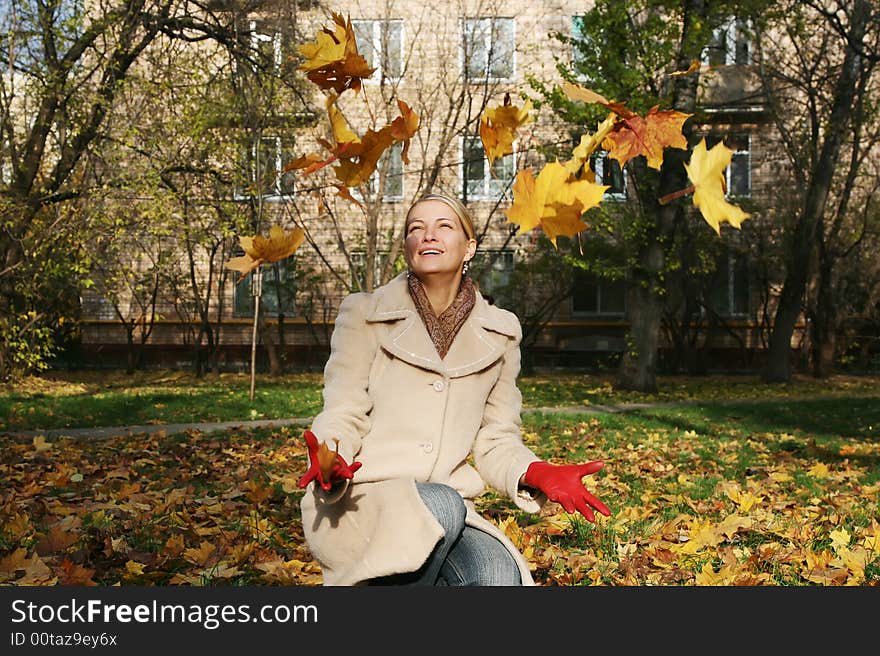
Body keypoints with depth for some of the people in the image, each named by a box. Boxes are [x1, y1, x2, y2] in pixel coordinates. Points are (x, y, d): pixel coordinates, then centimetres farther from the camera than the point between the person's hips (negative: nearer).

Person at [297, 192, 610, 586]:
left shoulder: (499, 333, 9)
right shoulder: (364, 313, 2)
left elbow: (496, 442, 12)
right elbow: (342, 416, -3)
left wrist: (534, 473, -10)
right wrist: (330, 461, -26)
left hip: (446, 508, 3)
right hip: (361, 504, -2)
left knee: (499, 575, -29)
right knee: (443, 505, -34)